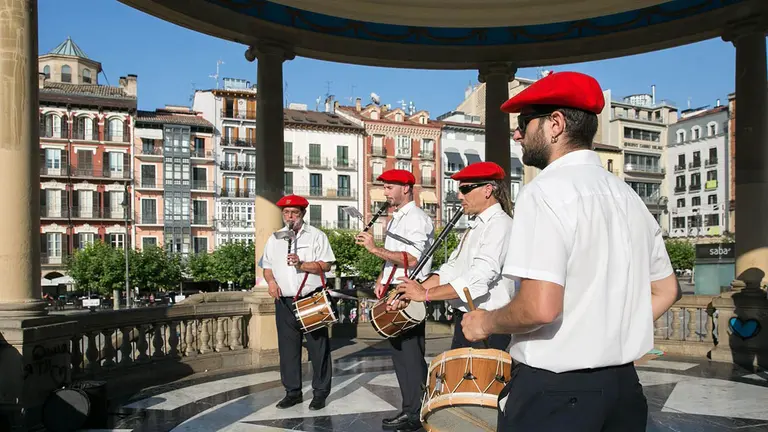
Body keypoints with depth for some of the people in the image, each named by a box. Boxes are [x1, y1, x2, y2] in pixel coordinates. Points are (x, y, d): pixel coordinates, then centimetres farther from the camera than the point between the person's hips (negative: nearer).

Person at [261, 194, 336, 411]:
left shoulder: (316, 235, 0)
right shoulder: (274, 239, 14)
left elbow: (326, 265, -8)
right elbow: (267, 266, 17)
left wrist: (301, 264, -20)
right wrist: (271, 281, -2)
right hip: (284, 301, 4)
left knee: (318, 347, 0)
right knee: (288, 348, 9)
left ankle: (320, 392, 11)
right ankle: (293, 391, 20)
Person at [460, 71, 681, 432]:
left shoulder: (546, 190, -17)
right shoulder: (627, 195, 8)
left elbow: (540, 307, -26)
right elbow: (666, 290, 15)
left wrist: (485, 323, -9)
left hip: (554, 391, -8)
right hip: (623, 383, 8)